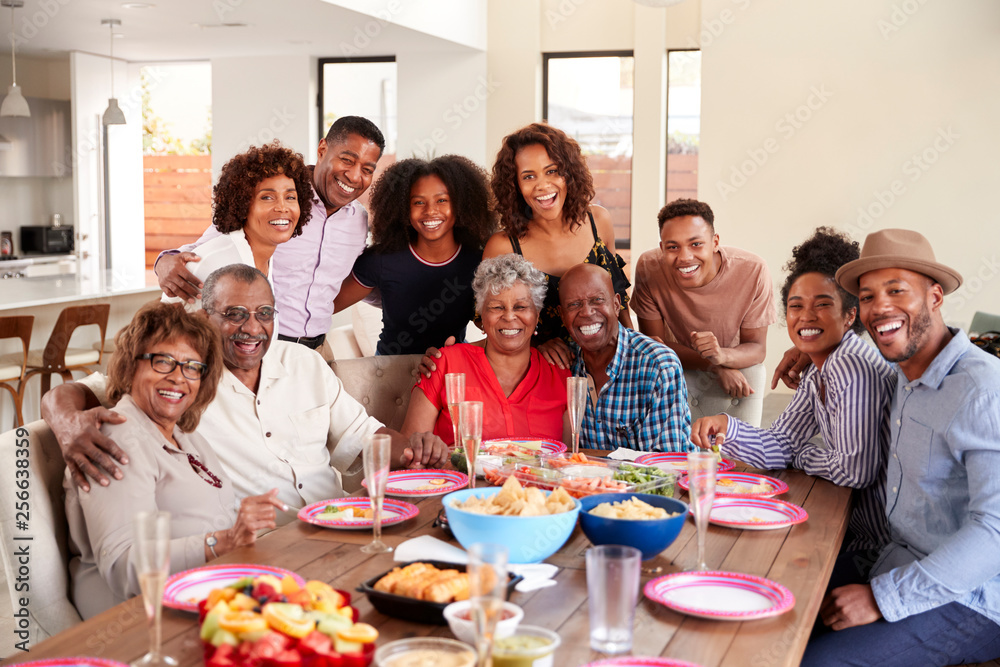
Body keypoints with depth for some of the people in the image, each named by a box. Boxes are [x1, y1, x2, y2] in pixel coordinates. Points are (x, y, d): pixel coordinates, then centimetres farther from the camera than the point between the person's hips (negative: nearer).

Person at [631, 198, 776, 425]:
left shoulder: (752, 271, -24)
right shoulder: (649, 267, -24)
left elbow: (757, 348, -16)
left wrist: (721, 355, -40)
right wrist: (713, 366, -26)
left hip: (739, 366, 1)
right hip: (679, 369, 0)